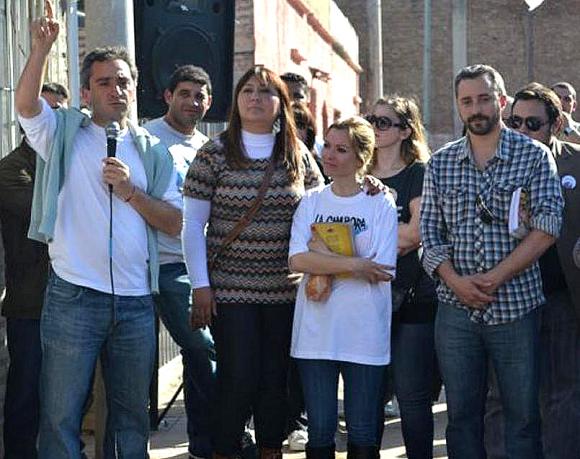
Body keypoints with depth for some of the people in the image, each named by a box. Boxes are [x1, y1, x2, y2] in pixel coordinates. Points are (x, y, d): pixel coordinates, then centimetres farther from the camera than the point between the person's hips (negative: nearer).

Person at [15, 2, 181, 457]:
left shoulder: (152, 151, 13)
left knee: (132, 415, 12)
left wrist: (130, 192, -7)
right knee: (61, 415, -1)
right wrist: (42, 48, -26)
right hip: (73, 298, -3)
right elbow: (26, 103, -16)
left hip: (136, 301, 3)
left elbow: (175, 223, 6)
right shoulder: (64, 134, 5)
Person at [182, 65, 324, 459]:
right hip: (231, 291, -3)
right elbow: (193, 224, -2)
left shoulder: (299, 155, 6)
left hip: (285, 291, 3)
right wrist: (200, 285, -6)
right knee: (239, 380, -5)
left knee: (276, 381, 8)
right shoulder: (214, 154, -2)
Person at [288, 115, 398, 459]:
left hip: (364, 335, -2)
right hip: (316, 331, 2)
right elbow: (297, 260, -8)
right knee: (320, 430, 8)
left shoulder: (381, 205, -1)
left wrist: (323, 256, -11)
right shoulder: (312, 202, 6)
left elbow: (382, 271, -11)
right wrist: (355, 264, -17)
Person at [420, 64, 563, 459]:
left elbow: (548, 226, -9)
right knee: (461, 414, 8)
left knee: (523, 414, 3)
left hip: (516, 305, -2)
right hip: (456, 308, 2)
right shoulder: (440, 164, 9)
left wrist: (495, 277, -15)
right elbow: (429, 231, 7)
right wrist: (455, 280, -11)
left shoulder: (534, 156, 0)